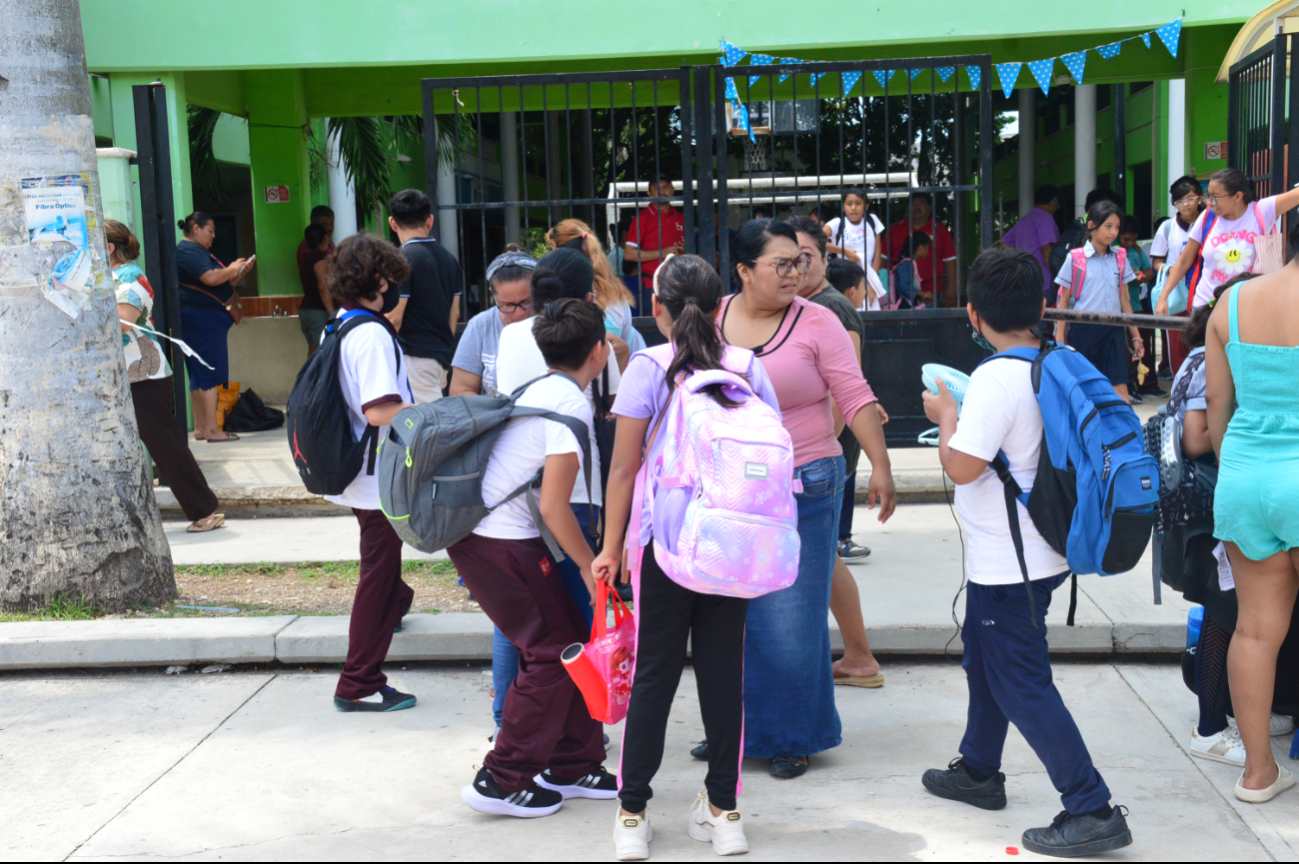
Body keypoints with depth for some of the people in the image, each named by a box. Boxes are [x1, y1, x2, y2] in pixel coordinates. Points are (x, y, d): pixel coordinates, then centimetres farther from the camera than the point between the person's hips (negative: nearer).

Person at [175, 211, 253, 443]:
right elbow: (210, 278, -23)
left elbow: (222, 285, 26)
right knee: (209, 375, -11)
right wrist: (232, 269, -7)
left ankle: (200, 427, 14)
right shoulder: (187, 251, -10)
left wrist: (240, 273, 11)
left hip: (207, 319, 11)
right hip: (200, 318, -11)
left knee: (199, 376, 10)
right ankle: (211, 429, -12)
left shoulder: (198, 251, 22)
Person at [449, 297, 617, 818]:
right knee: (552, 653, -1)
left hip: (481, 536, 9)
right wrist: (591, 568, -8)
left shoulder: (540, 390, 13)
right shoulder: (570, 404, -16)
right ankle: (503, 783, 5)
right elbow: (554, 507, -19)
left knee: (574, 642, 13)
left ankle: (572, 768, 22)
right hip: (502, 544, -9)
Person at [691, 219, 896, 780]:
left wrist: (880, 467, -13)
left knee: (792, 619, 0)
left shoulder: (816, 322, -6)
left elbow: (855, 398, -6)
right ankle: (737, 728, 28)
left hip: (802, 487, -4)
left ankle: (794, 736, 17)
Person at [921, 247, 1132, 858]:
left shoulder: (997, 379, -23)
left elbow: (962, 466, -24)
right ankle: (978, 771, 40)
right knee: (983, 651, 25)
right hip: (1040, 549, 10)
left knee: (1022, 682, -3)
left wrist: (945, 416, -7)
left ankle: (1092, 810, -1)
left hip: (1007, 561, -10)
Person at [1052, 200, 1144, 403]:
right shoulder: (1075, 259, -1)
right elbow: (1064, 300, 2)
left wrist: (1135, 336, 13)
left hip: (1112, 330, 2)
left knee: (1119, 388, -6)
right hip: (1083, 329, -2)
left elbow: (1125, 299, 14)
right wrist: (1060, 336, -2)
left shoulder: (1120, 260, 9)